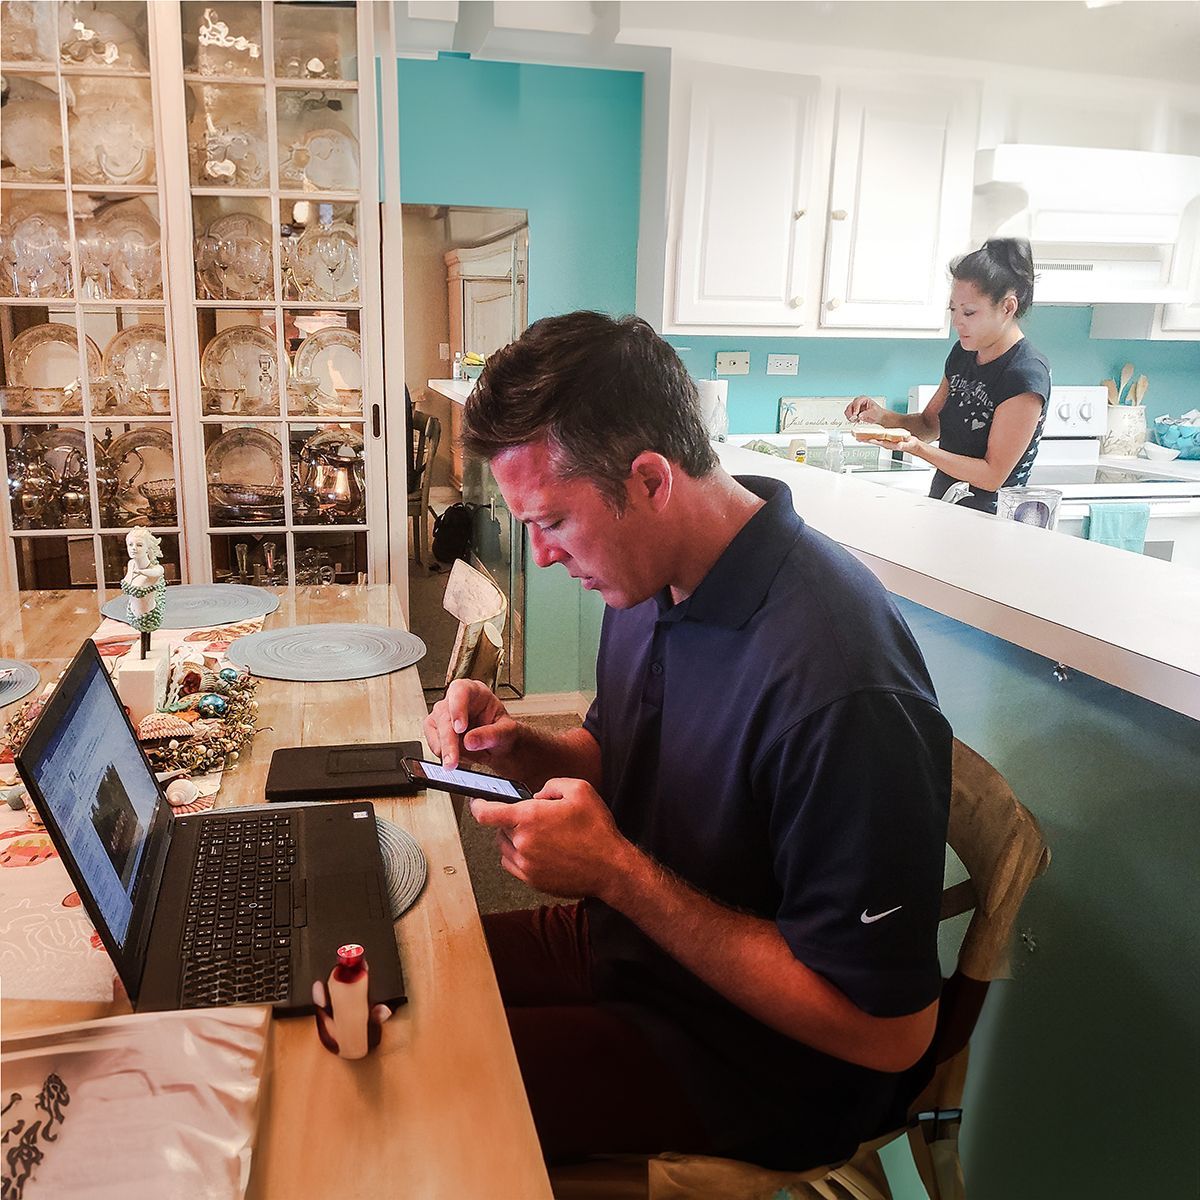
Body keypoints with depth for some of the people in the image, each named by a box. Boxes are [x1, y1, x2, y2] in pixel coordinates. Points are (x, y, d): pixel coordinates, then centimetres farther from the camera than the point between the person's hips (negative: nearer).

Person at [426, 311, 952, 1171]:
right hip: (625, 939, 8)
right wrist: (521, 749, -10)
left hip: (754, 1061, -7)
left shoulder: (840, 689, -34)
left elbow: (890, 1033, -27)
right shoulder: (649, 582, -5)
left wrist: (617, 872, -30)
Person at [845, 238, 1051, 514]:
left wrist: (916, 447, -26)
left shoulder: (1026, 377, -17)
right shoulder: (963, 354, 7)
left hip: (988, 522, -7)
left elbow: (992, 476, -18)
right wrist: (883, 417, -4)